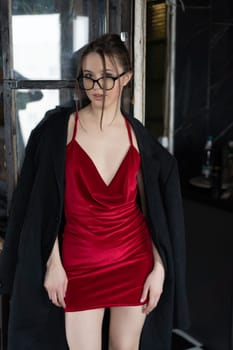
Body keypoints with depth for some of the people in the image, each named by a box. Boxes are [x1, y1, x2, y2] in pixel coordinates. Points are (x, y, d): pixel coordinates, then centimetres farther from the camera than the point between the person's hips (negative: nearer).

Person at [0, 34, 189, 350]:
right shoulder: (58, 128, -7)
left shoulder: (137, 136, -1)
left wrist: (159, 268, -1)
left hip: (134, 258, 2)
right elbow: (44, 203, -5)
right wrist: (53, 262, -7)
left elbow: (151, 210, 2)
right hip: (79, 262, -2)